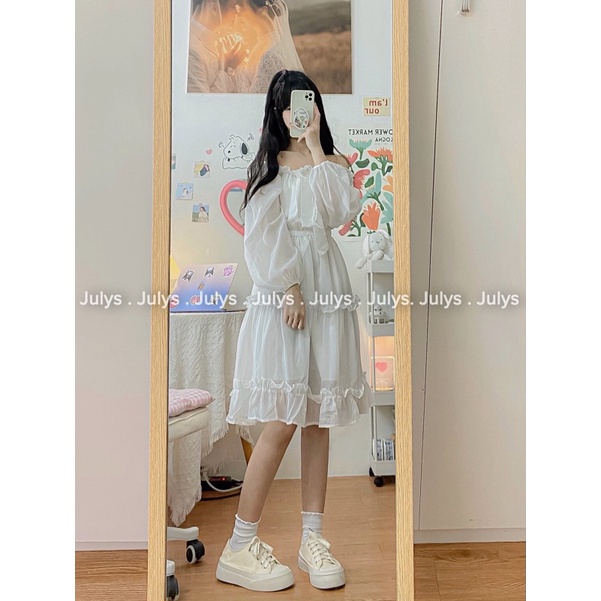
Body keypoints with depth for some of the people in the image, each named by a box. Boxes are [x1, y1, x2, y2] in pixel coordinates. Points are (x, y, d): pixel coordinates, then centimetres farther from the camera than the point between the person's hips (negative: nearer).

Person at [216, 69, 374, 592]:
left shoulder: (334, 163, 18)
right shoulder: (268, 164, 10)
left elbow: (343, 212, -4)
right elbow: (263, 233, -3)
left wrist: (317, 149, 0)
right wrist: (288, 289, -14)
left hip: (327, 291, 4)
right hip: (280, 290, -3)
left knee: (319, 417, 5)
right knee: (283, 420, -9)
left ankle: (313, 539, 16)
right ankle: (240, 547, 3)